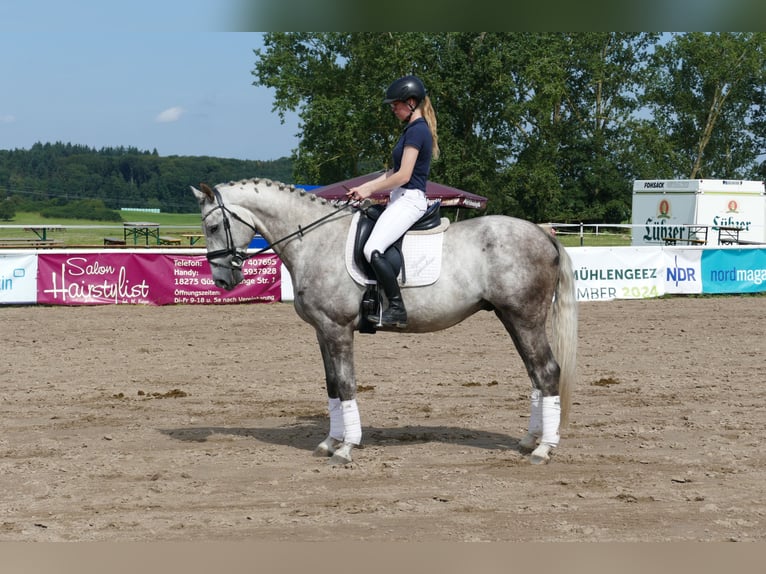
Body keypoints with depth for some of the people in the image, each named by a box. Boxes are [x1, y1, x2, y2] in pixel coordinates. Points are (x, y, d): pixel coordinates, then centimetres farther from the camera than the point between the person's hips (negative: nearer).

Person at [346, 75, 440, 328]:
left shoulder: (417, 131, -14)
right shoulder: (412, 129, 18)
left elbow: (403, 176, -19)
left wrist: (369, 190, -10)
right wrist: (363, 188, 13)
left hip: (409, 200, -11)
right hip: (401, 199, 11)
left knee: (373, 250, -24)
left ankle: (397, 309, -23)